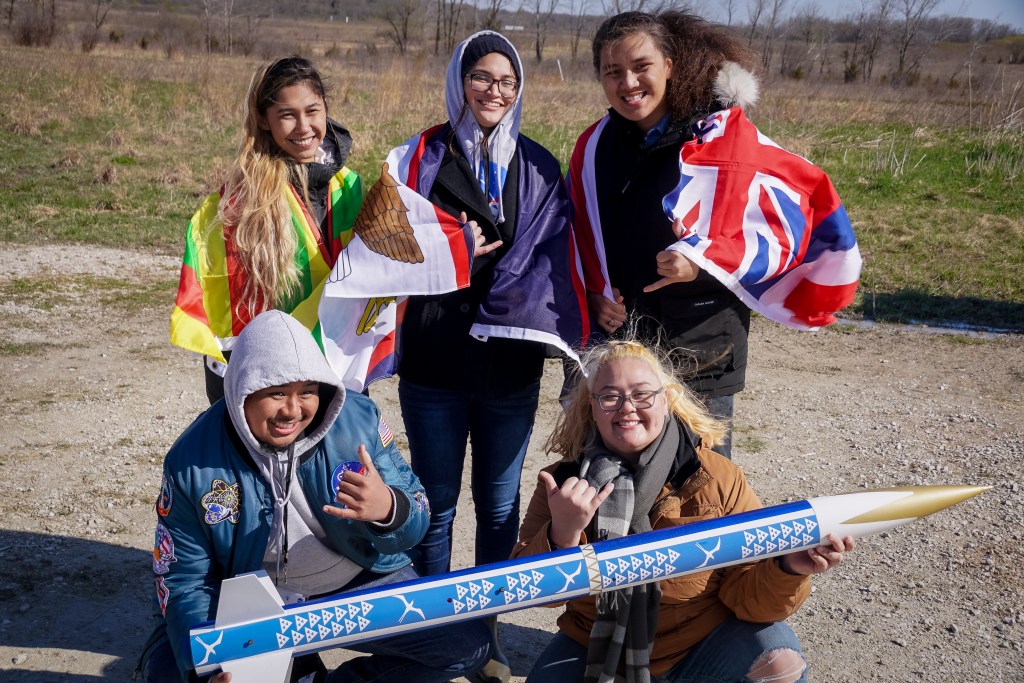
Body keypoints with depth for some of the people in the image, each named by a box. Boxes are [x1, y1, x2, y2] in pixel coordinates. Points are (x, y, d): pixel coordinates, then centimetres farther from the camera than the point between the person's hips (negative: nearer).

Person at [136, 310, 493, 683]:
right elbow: (184, 577, -10)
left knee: (468, 643, -15)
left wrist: (389, 509, -39)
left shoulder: (358, 419, -16)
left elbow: (416, 518, -13)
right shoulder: (192, 461, -17)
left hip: (359, 584, 0)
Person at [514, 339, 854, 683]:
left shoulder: (717, 477, -14)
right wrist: (562, 536, -35)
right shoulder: (563, 481, -11)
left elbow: (745, 594, -13)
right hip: (595, 649, 2)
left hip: (701, 646, -1)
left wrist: (787, 570, -35)